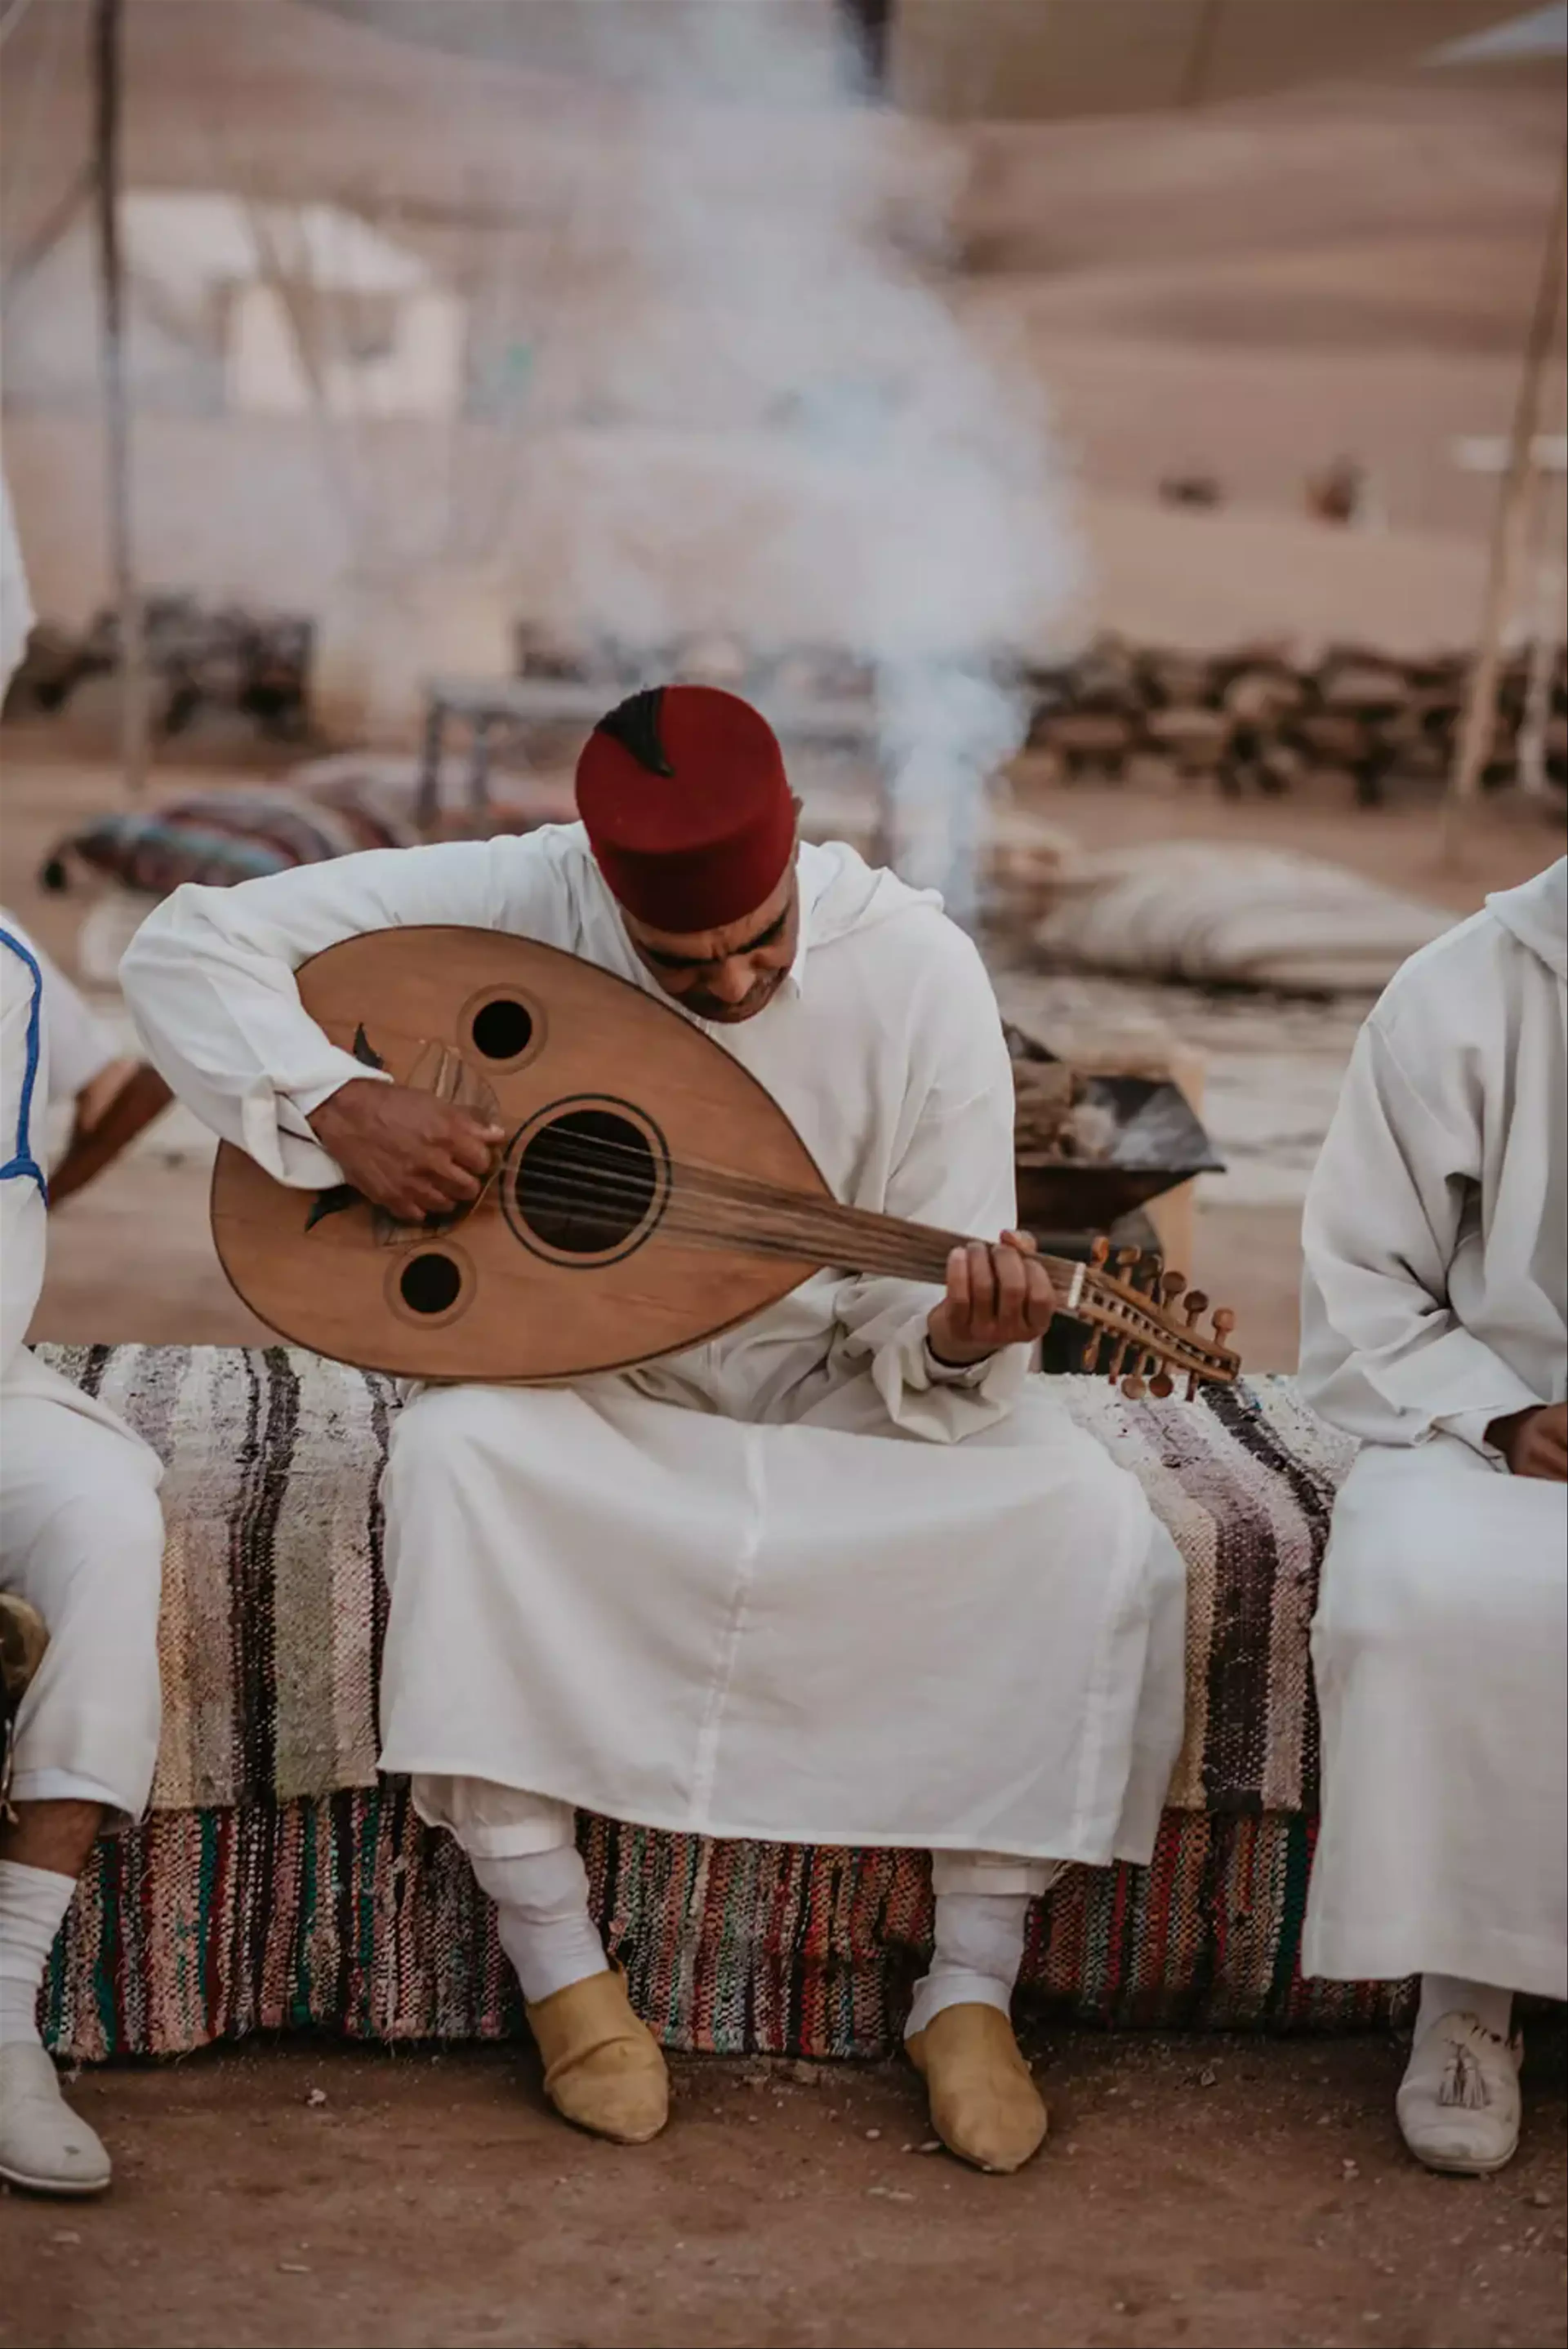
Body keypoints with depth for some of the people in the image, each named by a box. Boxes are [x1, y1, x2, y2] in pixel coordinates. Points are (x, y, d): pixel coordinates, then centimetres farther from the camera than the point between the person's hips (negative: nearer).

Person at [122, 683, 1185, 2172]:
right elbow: (186, 947, -15)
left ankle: (971, 1986, -10)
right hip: (595, 1389, 0)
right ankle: (560, 1970, -20)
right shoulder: (520, 903, -17)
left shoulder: (917, 970, -16)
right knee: (456, 1453, -34)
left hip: (836, 1392, 1)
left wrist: (960, 1343, -38)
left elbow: (926, 1316, -14)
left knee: (1087, 1526, -26)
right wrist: (335, 1102, -30)